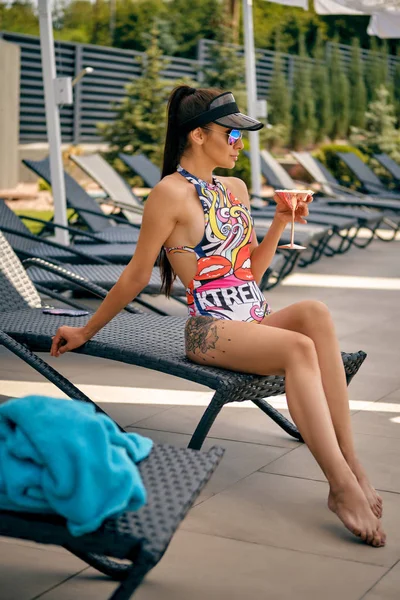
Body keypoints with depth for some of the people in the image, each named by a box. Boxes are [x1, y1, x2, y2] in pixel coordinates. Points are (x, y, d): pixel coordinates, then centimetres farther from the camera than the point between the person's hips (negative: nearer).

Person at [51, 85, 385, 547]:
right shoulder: (172, 193, -5)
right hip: (211, 330, -6)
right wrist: (85, 332, 7)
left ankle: (349, 466, -31)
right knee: (300, 348, -33)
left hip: (258, 322, 6)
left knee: (315, 312, -28)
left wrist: (280, 223, 10)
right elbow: (136, 275, 2)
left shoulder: (236, 189, 18)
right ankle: (344, 483, -34)